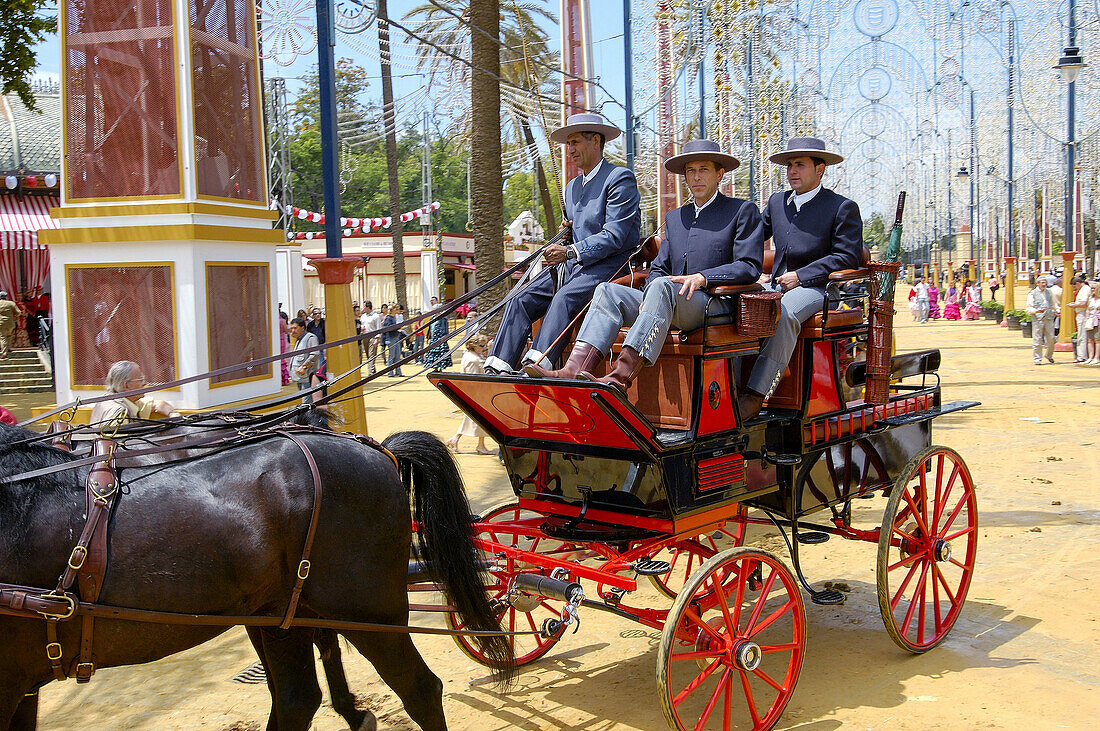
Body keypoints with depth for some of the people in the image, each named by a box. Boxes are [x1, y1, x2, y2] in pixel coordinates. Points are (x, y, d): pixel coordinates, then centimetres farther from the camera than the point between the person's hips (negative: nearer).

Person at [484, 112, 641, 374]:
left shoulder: (620, 178, -4)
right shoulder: (572, 187, 23)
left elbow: (614, 236, -14)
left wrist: (570, 252, -24)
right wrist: (567, 232, 6)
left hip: (609, 266, -8)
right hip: (572, 265, 8)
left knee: (565, 297, -35)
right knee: (520, 301, -12)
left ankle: (537, 365, -48)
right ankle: (498, 368, -21)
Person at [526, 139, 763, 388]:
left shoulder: (742, 211, 9)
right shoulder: (675, 217, 26)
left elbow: (750, 267, -2)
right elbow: (658, 269, 19)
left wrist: (702, 278, -18)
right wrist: (649, 297, -5)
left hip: (717, 304, -6)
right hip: (671, 303, 6)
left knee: (662, 286, -35)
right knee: (608, 290, -15)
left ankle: (620, 378, -49)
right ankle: (574, 370, -35)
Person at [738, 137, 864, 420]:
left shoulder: (843, 208, 4)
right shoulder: (777, 202, 20)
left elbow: (847, 257, -4)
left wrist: (801, 276, -12)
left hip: (815, 288, -5)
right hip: (775, 285, 5)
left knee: (785, 311, -37)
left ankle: (755, 396, -42)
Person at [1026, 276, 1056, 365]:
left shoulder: (1049, 292, 15)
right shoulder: (1032, 294, 0)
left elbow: (1053, 304, 29)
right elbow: (1029, 308, -4)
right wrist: (1036, 311, -20)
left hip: (1049, 319, 4)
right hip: (1037, 319, -4)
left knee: (1051, 339, 3)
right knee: (1037, 340, -3)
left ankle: (1049, 355, 26)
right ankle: (1037, 359, 5)